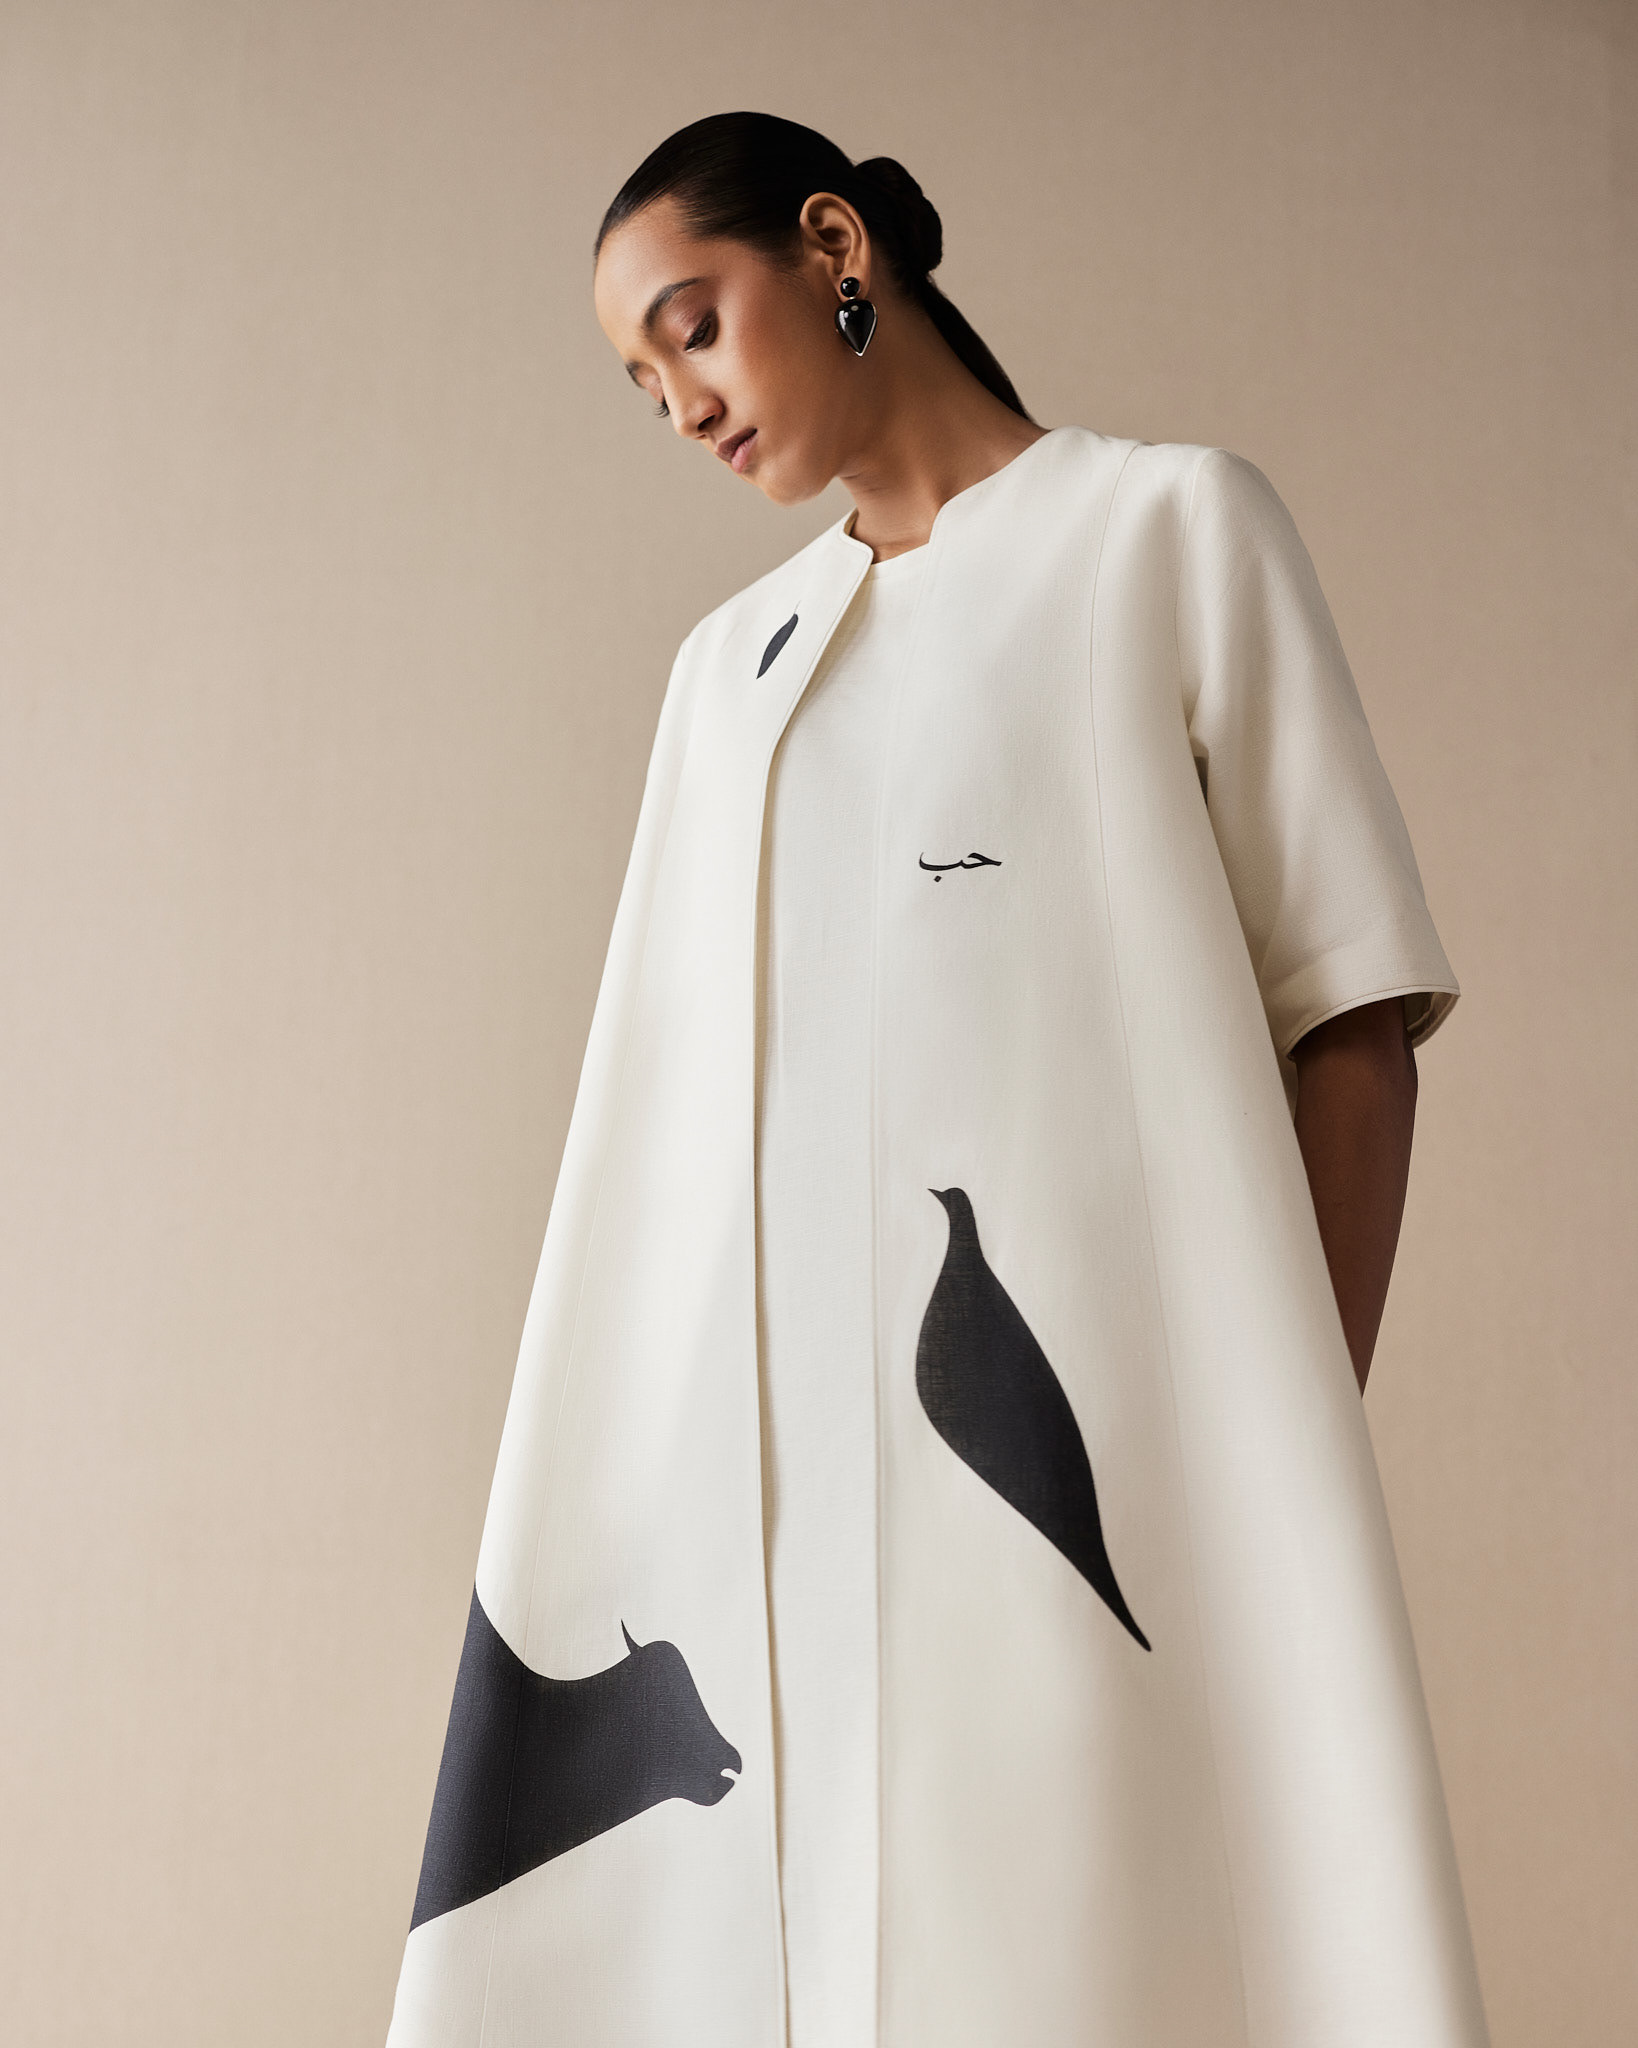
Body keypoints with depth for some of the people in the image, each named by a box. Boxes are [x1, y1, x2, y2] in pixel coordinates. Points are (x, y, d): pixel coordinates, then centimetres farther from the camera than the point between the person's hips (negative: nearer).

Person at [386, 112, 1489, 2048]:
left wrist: (1301, 1439, -7)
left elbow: (1349, 1000, 1)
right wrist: (608, 1482, 6)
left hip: (1060, 1425, -4)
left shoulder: (1173, 528, 7)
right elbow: (672, 1082, 15)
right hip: (756, 1451, 4)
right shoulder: (727, 663, 21)